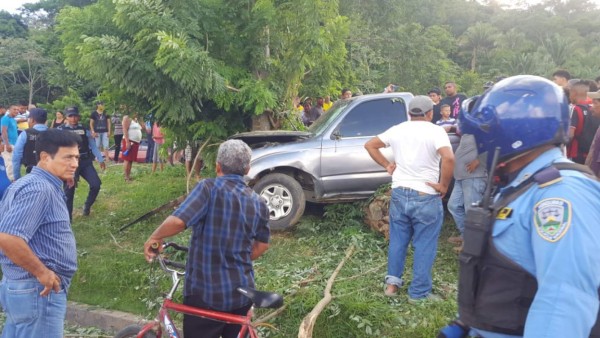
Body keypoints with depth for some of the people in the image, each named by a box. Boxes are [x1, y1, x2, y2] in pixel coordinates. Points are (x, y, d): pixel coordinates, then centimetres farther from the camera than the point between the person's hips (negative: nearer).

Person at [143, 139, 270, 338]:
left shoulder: (209, 188, -15)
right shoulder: (258, 203, 1)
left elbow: (178, 221, -26)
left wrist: (155, 237, -7)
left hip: (205, 291, -4)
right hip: (242, 292, 5)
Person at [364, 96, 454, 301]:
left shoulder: (397, 129, 6)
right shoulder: (435, 131, -10)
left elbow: (370, 145, 14)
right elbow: (449, 158, -26)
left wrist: (387, 165, 11)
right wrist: (443, 186, -15)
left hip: (399, 193, 5)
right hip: (426, 197, -5)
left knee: (397, 240, 18)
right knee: (424, 246, 6)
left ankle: (392, 283, 24)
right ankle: (419, 293, 14)